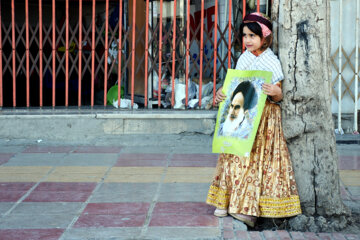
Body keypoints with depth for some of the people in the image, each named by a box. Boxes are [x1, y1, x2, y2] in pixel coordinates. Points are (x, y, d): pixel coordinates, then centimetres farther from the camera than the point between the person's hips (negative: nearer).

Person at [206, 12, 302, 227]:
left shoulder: (271, 62, -6)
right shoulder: (243, 59, 10)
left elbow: (277, 95, -7)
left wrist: (276, 93, -30)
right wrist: (222, 93, -3)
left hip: (264, 118, -5)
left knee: (257, 159, -7)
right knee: (235, 159, 5)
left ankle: (250, 208, -4)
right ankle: (228, 202, 12)